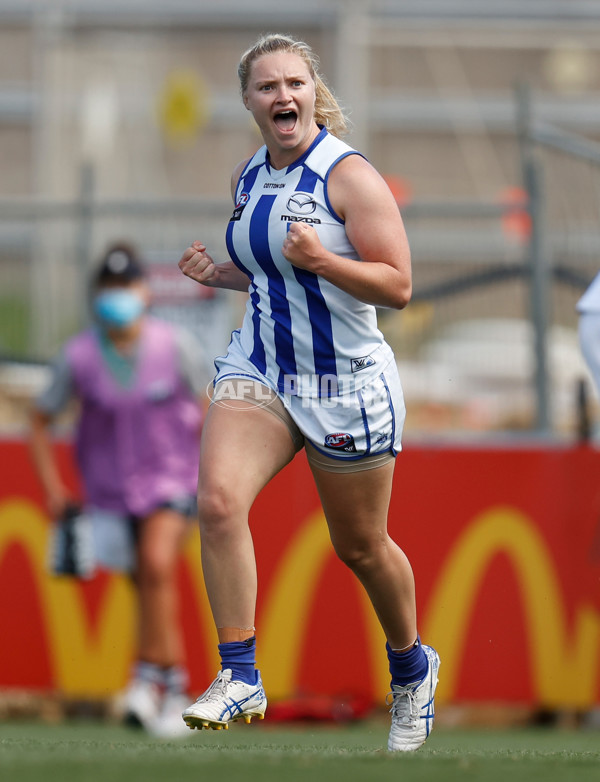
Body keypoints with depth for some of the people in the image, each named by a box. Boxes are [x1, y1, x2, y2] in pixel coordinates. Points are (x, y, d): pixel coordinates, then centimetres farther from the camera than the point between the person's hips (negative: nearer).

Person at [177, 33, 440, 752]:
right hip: (259, 370, 5)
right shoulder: (248, 178, 7)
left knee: (359, 546, 10)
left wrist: (321, 260, -30)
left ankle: (411, 666, 38)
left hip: (346, 383, -5)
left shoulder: (349, 175, -13)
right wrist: (218, 274, 3)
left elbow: (398, 287, -16)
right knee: (217, 501, -21)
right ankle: (240, 677, -16)